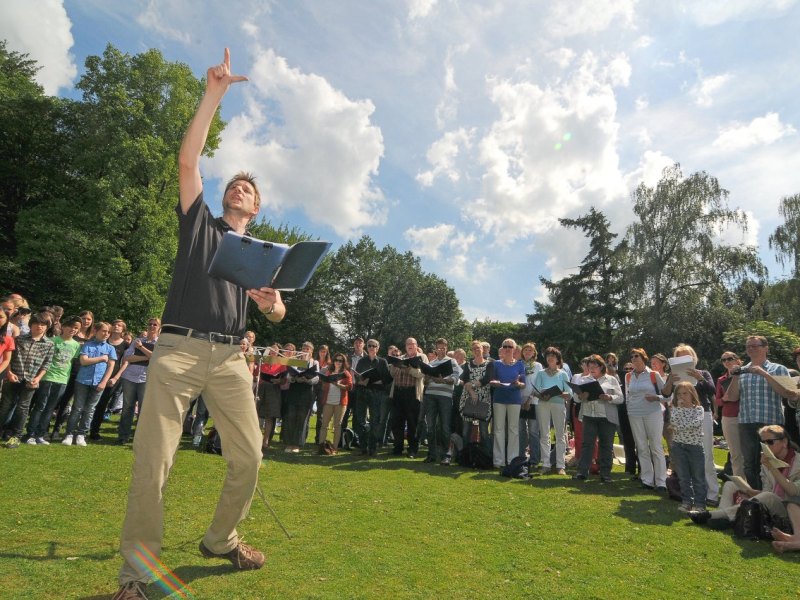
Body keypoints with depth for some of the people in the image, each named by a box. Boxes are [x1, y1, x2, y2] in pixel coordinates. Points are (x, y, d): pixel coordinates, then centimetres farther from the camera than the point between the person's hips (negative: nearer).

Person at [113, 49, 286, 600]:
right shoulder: (199, 222, 17)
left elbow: (276, 313, 15)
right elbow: (188, 161, 6)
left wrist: (273, 303, -10)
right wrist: (214, 94, 4)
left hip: (230, 357, 3)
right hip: (179, 349, -2)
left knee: (249, 456, -1)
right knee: (153, 460, -9)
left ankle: (220, 539, 21)